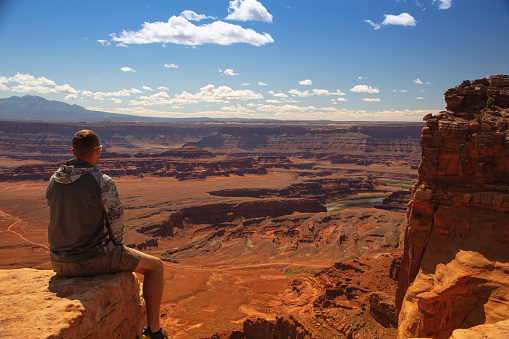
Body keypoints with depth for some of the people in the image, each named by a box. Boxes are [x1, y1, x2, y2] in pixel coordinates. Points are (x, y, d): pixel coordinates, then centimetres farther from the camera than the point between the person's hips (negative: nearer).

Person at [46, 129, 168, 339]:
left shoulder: (54, 180, 2)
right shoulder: (103, 183, -20)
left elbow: (58, 217, 13)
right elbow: (116, 221, -14)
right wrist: (116, 244, 9)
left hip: (60, 262, 8)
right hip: (93, 259, -7)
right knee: (155, 266, 10)